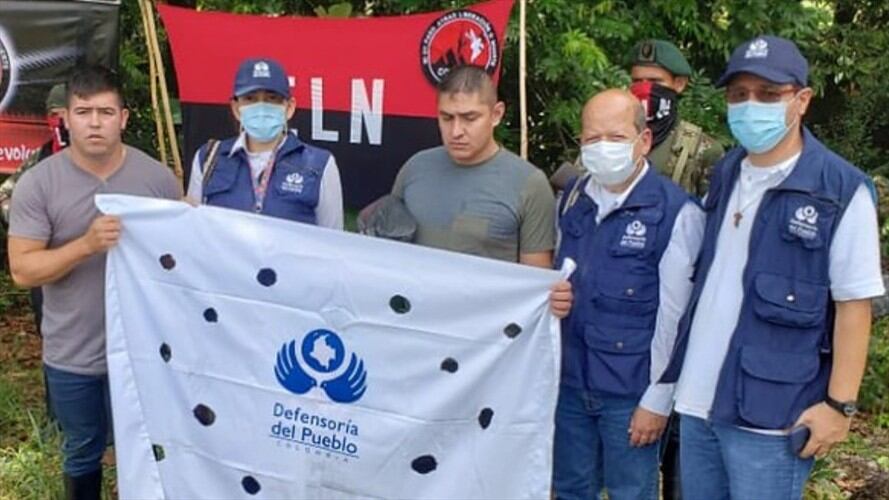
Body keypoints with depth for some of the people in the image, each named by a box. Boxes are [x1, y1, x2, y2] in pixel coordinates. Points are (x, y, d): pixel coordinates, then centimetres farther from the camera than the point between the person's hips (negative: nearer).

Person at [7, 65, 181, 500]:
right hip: (72, 356, 0)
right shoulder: (38, 183, -9)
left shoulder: (158, 178, -7)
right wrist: (86, 243, -27)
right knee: (81, 454, 21)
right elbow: (22, 270, -13)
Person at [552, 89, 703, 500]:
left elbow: (673, 319, -14)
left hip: (630, 391, -5)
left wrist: (657, 400, -11)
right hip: (570, 381, 5)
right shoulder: (572, 198, 4)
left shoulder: (676, 213, -16)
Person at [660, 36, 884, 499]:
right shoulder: (724, 175, 8)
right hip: (697, 399, 6)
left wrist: (839, 403, -13)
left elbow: (854, 303, -10)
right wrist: (678, 375, 13)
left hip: (770, 411, -6)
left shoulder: (841, 190, -10)